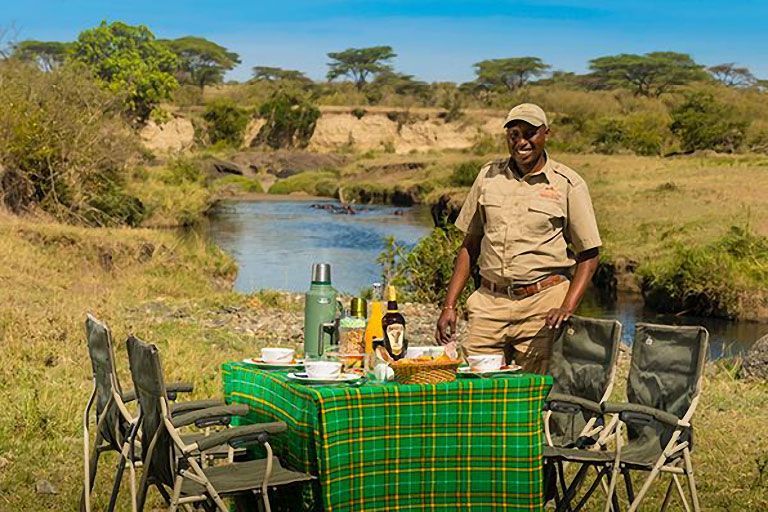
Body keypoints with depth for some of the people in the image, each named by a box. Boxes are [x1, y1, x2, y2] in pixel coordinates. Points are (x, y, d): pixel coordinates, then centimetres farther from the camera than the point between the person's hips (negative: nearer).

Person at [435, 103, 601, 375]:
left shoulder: (568, 184, 2)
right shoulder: (489, 176, 11)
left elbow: (588, 255, 2)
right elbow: (470, 245, 15)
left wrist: (567, 307, -12)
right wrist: (449, 306, 8)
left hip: (542, 305, -3)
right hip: (489, 303, 3)